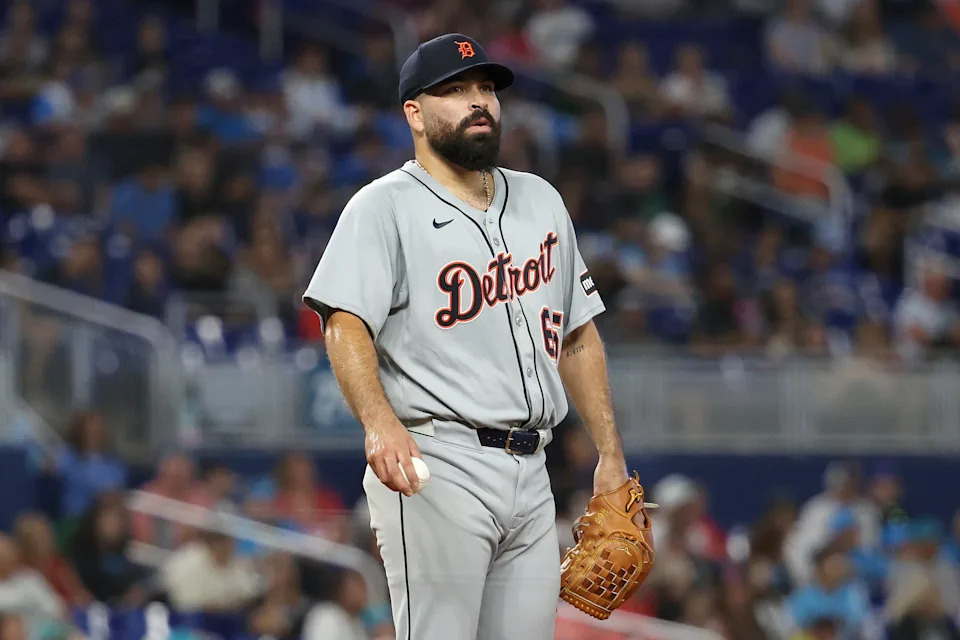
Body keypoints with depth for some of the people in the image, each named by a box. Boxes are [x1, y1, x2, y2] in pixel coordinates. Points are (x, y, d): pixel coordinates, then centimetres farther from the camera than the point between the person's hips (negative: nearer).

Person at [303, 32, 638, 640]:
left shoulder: (540, 201, 19)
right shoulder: (386, 207, -1)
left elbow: (577, 335, 24)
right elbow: (346, 325, -15)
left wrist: (610, 453, 16)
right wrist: (380, 423, -33)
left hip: (530, 473, 7)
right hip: (436, 470, -6)